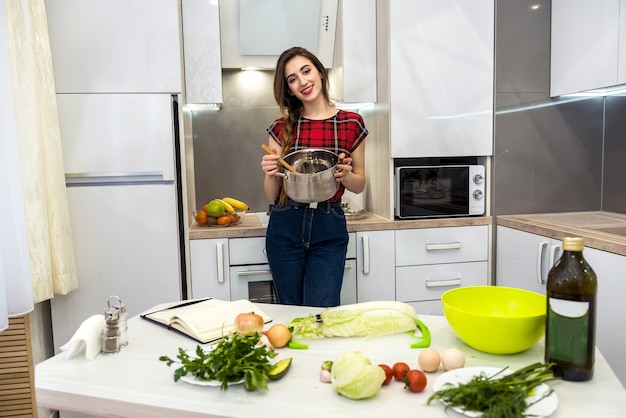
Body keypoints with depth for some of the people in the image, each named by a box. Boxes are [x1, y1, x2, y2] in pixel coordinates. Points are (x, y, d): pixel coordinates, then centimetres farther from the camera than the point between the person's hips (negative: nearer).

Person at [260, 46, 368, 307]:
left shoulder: (352, 124, -1)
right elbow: (272, 196, 4)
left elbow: (359, 185, 7)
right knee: (291, 314, 12)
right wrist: (270, 174, -16)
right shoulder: (281, 128, 1)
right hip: (285, 229, 1)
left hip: (329, 230, -1)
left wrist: (345, 175, -13)